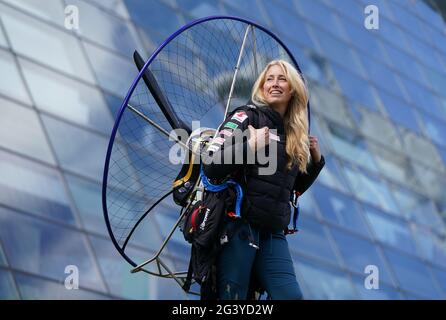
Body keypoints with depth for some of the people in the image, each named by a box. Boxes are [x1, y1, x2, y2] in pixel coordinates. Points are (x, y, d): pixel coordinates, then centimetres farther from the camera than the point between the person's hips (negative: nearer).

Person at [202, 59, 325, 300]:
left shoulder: (296, 136, 17)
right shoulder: (247, 117, -2)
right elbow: (211, 167, -12)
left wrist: (316, 160, 14)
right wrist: (250, 147, -22)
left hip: (273, 234, 6)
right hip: (238, 226, -6)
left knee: (290, 295, -7)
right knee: (233, 298, -6)